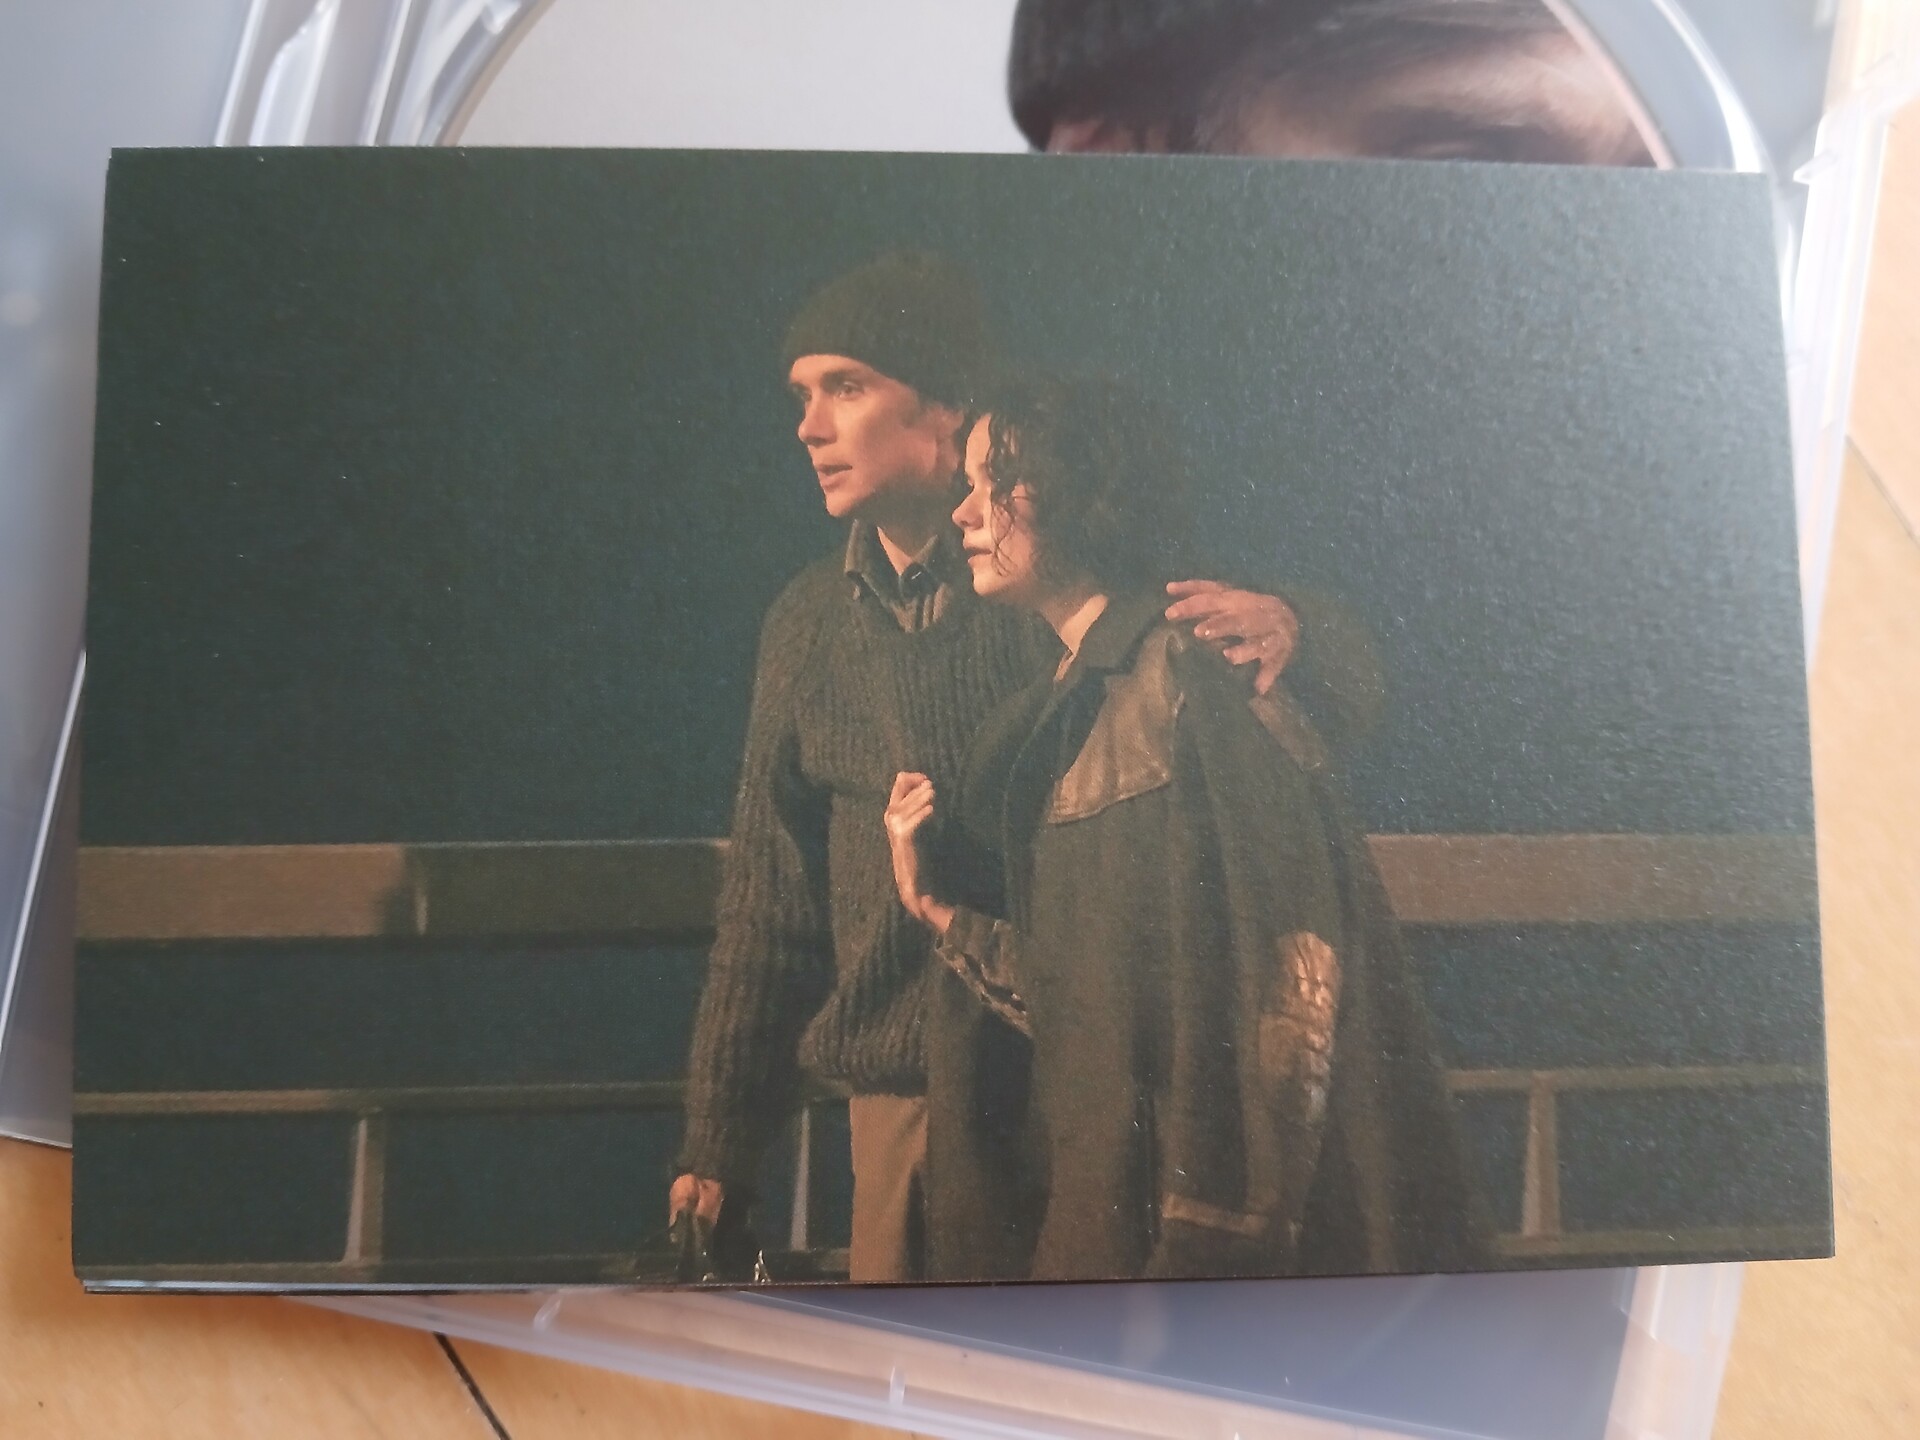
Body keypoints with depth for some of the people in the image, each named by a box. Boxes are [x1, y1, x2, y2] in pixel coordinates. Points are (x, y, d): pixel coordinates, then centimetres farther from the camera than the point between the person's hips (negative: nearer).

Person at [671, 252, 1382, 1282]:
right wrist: (717, 1145, 9)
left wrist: (1286, 627, -30)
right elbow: (768, 907, 10)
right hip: (903, 1099, 4)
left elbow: (1354, 695, -6)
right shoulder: (808, 624, 6)